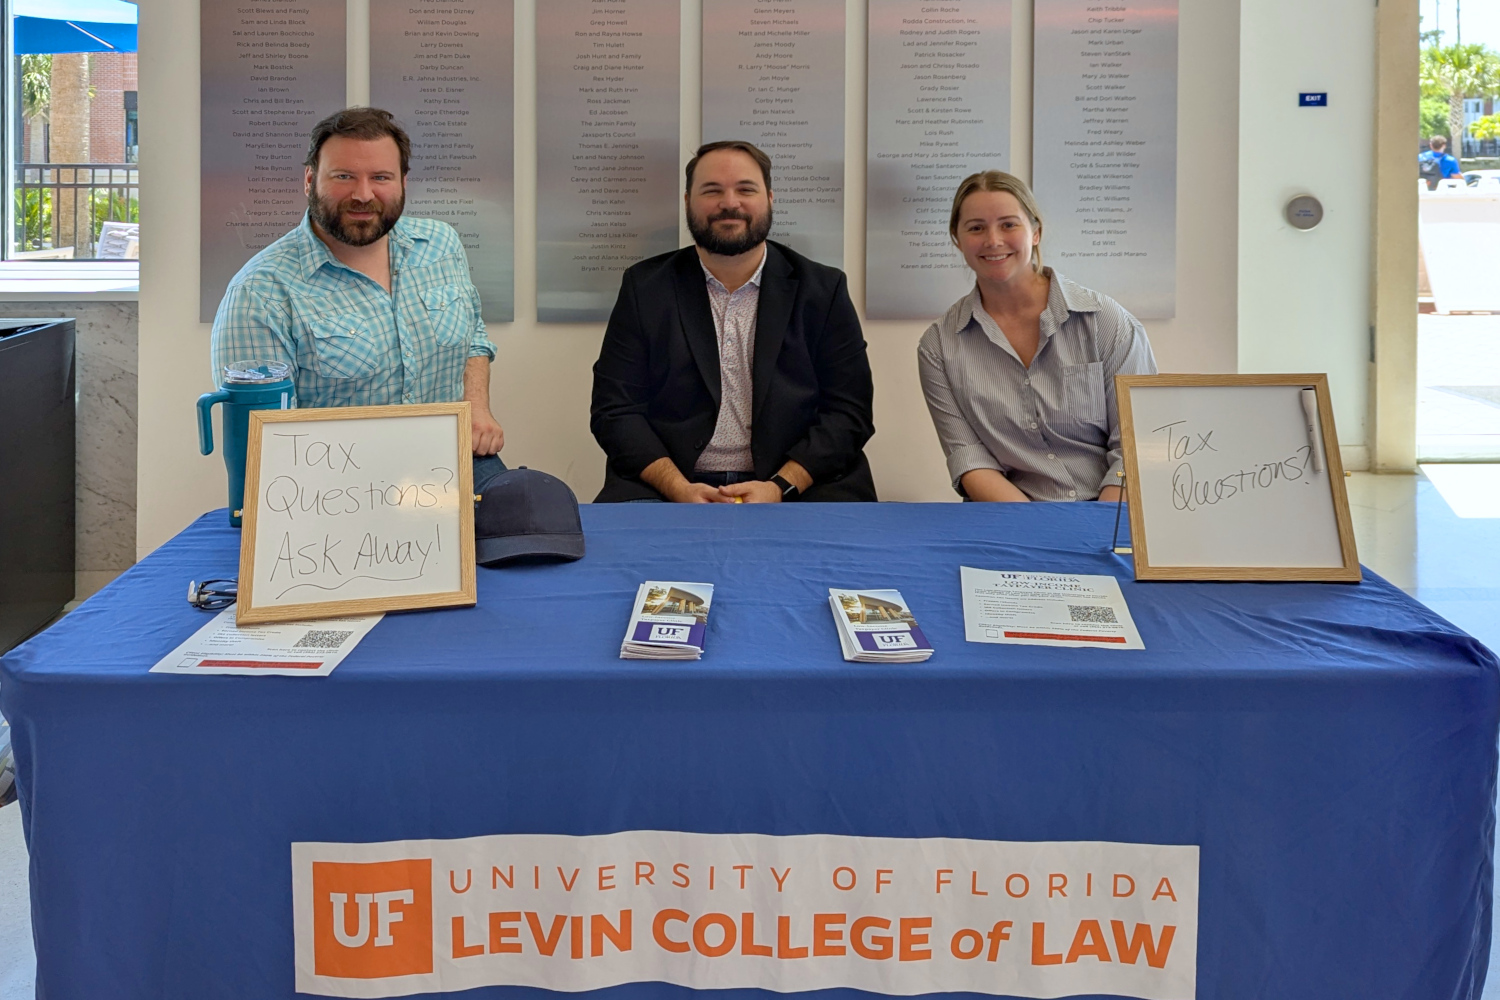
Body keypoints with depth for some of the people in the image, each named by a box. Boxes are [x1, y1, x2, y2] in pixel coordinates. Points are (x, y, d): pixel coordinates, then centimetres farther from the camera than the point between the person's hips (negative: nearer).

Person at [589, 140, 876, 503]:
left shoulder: (823, 290, 9)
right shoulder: (645, 288, 9)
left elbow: (849, 412, 4)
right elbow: (615, 410, 4)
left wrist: (780, 487, -13)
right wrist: (679, 488, -13)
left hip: (798, 485, 0)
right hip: (666, 489, 0)